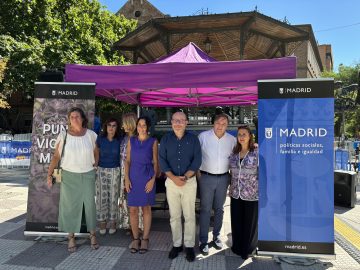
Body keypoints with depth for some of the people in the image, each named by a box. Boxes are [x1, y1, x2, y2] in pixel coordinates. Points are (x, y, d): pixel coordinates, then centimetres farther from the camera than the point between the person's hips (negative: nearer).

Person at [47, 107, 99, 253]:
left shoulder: (91, 135, -2)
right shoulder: (63, 136, -5)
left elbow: (96, 153, 11)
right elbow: (56, 156, -2)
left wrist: (95, 166, 5)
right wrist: (49, 174, -6)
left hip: (88, 175, 1)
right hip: (69, 176, 0)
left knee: (90, 204, 5)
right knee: (70, 205, 5)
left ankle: (92, 235, 21)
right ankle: (71, 237, 18)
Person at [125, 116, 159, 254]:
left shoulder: (153, 141, 0)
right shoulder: (131, 140, 7)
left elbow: (155, 162, -1)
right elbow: (127, 161, 7)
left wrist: (153, 179, -10)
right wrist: (127, 179, -2)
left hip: (147, 177, -2)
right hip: (133, 177, 2)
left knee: (146, 208, 7)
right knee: (133, 210, 5)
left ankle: (145, 239, 17)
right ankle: (135, 239, 18)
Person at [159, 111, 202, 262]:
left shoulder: (193, 139, -1)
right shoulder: (166, 139, 3)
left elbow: (197, 160, -5)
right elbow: (162, 160, -3)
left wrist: (185, 177, -16)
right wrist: (173, 178, -15)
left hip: (189, 181, -1)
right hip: (171, 182, 1)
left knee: (189, 216, 4)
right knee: (174, 216, 9)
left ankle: (189, 246, 17)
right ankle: (176, 244, 22)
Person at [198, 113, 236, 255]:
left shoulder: (232, 139, 0)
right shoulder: (203, 136, -8)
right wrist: (198, 173, -4)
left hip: (223, 178, 3)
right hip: (207, 178, -3)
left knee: (219, 209, 15)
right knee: (205, 210, 2)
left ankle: (216, 236, 31)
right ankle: (203, 241, 13)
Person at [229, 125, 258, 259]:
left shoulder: (257, 152, -9)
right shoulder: (234, 153, 4)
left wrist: (261, 191, -10)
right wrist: (231, 187, 12)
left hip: (252, 194, -4)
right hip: (235, 194, 4)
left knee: (250, 222, 10)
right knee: (236, 221, 12)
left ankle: (247, 249, 29)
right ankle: (237, 246, 32)